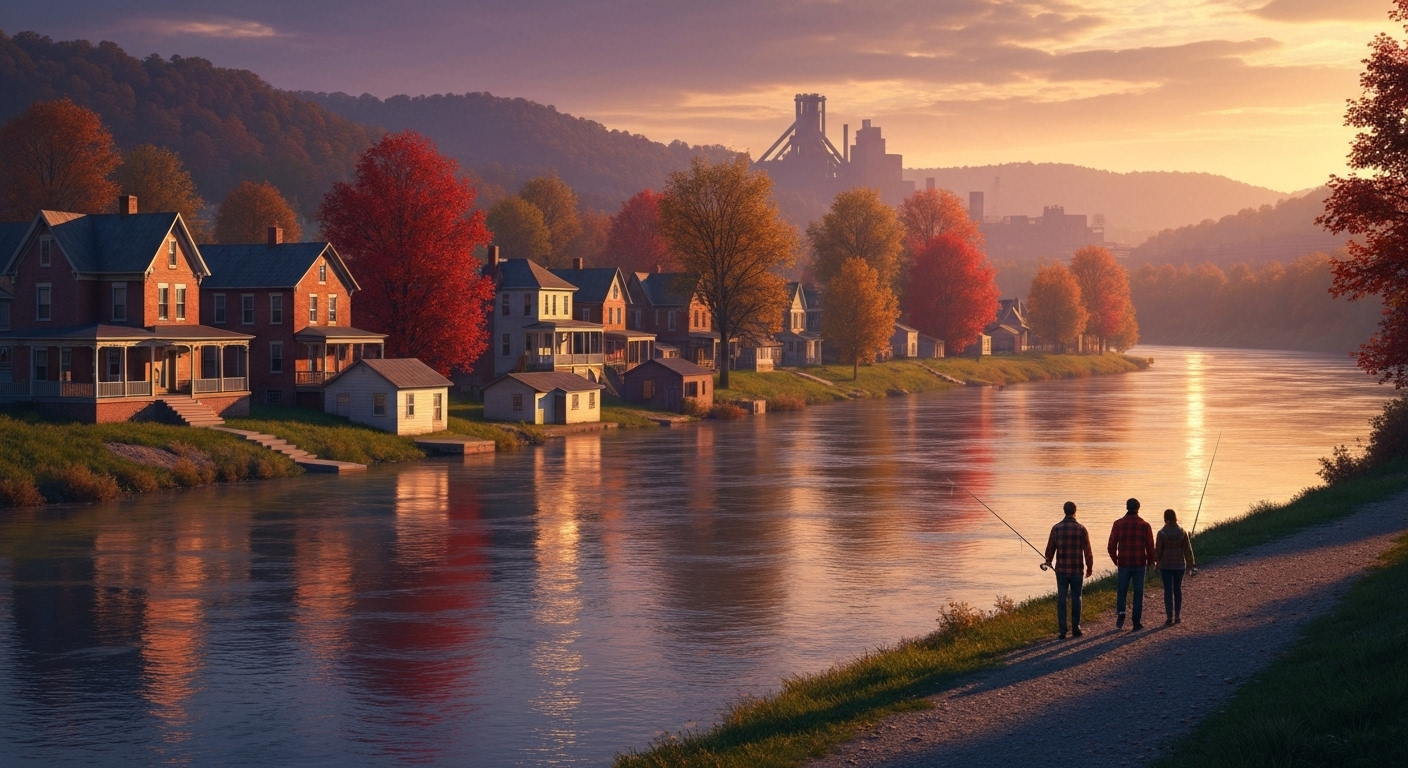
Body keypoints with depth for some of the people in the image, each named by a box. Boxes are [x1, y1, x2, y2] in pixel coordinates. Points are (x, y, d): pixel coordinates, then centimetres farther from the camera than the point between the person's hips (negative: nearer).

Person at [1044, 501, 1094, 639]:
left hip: (1061, 570, 1)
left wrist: (1048, 561, 27)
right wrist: (1089, 567, 10)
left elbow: (1050, 548, 6)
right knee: (1076, 599, 10)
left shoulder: (1056, 528, -4)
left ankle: (1062, 631, 1)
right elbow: (1087, 551, -5)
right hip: (1077, 570, -1)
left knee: (1061, 600, 4)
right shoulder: (1081, 529, -7)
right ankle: (1075, 629, 14)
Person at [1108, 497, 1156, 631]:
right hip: (1140, 564, 0)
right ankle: (1136, 623, 7)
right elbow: (1150, 547, -1)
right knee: (1138, 593, 7)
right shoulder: (1144, 525, -3)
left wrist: (1115, 560, 15)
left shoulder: (1118, 524, -1)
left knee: (1121, 591, 13)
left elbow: (1112, 545, 0)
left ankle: (1120, 612, -11)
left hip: (1123, 564, 0)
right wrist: (1150, 563, 14)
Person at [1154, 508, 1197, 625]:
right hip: (1179, 565, 2)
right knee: (1178, 589, 12)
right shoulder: (1182, 532, -4)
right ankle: (1177, 616, 15)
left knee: (1168, 591, 1)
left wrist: (1154, 561, 7)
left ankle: (1169, 617, -3)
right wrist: (1190, 563, 11)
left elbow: (1158, 550, -7)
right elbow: (1187, 549, 1)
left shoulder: (1161, 533, -11)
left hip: (1165, 565, -2)